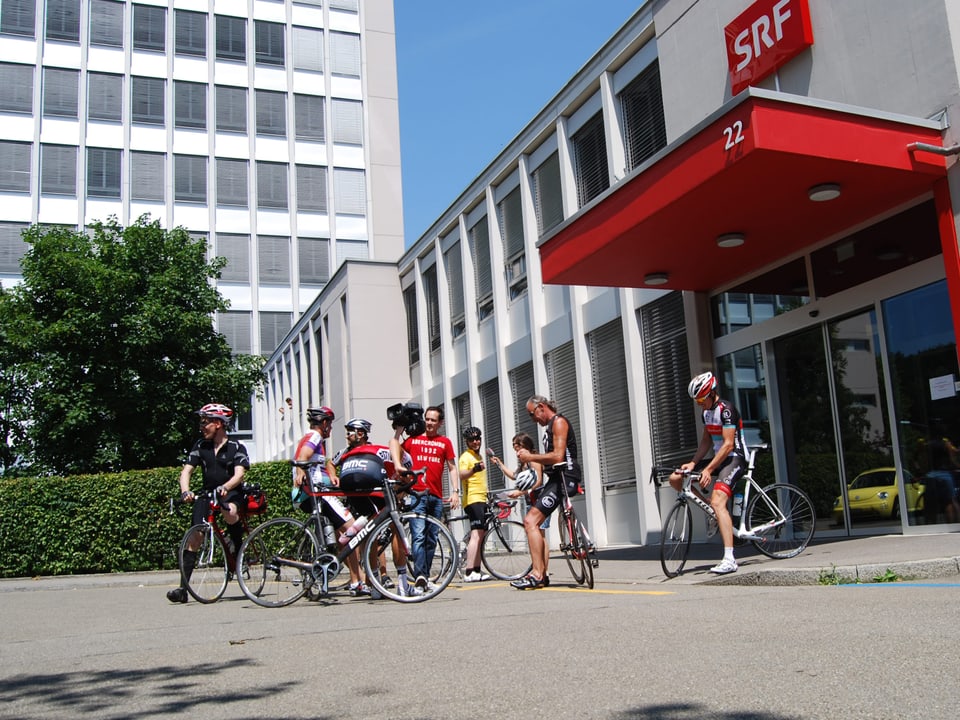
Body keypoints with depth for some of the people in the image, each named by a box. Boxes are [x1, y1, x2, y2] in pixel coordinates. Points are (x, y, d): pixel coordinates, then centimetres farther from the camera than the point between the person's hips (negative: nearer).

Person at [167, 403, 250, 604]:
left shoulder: (236, 448, -8)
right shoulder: (201, 446, 4)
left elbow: (239, 474, -21)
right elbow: (186, 471, -2)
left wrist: (225, 487, -42)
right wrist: (185, 491, -22)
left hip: (231, 494, -4)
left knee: (230, 513, -38)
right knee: (195, 536, -7)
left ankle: (239, 552, -11)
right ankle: (183, 587, -2)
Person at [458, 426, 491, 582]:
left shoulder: (478, 456, 21)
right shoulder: (466, 456, -8)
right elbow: (461, 475, -28)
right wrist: (474, 470, -44)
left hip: (482, 500, 10)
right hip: (473, 500, -10)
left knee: (481, 535, 10)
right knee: (476, 534, -18)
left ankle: (477, 571, 15)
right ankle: (469, 573, -23)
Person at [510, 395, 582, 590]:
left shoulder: (559, 422, -8)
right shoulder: (550, 426, 23)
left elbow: (558, 456, -19)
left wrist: (531, 457, -11)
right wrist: (530, 456, 8)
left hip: (564, 478, -11)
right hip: (555, 479, 11)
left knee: (531, 521, -20)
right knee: (533, 523, 10)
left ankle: (537, 574, -20)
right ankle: (542, 574, 14)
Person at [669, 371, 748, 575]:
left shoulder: (726, 409, -17)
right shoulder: (706, 412, 11)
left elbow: (728, 445, -22)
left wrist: (708, 470, -26)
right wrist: (693, 463, -3)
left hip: (734, 459, -9)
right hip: (718, 458, 9)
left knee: (718, 501, -28)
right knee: (675, 478, 0)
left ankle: (729, 560, -31)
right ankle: (713, 511, 11)